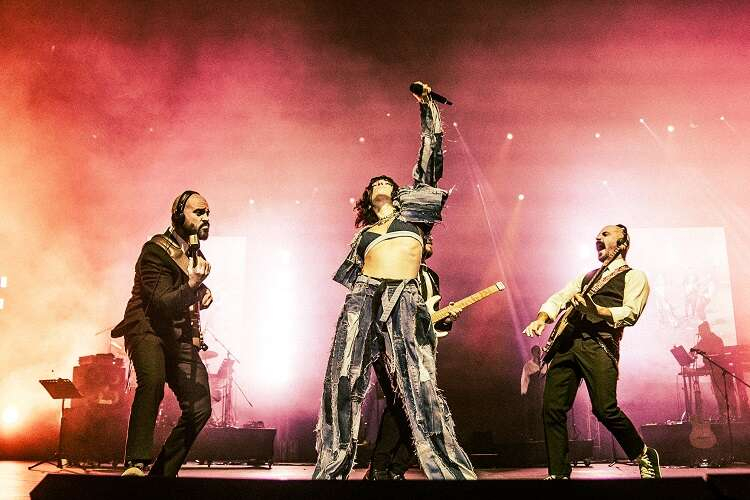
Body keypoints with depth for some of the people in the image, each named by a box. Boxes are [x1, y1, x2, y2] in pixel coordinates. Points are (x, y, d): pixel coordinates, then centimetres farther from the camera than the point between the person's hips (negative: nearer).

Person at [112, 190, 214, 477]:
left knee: (199, 408, -3)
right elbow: (162, 305, -20)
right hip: (148, 330, -7)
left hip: (181, 338, 7)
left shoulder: (195, 252, 14)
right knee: (152, 381, -37)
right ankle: (136, 464, -36)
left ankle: (162, 473, 11)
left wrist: (203, 292, 9)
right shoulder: (156, 250, -10)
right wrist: (192, 285, -36)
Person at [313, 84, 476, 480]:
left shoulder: (410, 208, 21)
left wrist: (427, 106, 22)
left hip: (403, 301, -3)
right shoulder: (364, 234, 26)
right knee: (344, 380, -3)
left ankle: (448, 469, -5)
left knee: (418, 387, -10)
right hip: (364, 298, 3)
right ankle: (333, 466, 6)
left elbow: (430, 151, 20)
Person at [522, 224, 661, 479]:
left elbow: (630, 313, -5)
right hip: (567, 341, 6)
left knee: (605, 409, -14)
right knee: (552, 409, -2)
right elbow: (559, 297, 18)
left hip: (599, 343, -6)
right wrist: (541, 319, -2)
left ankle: (645, 456, 13)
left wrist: (595, 309, -20)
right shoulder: (587, 276, 30)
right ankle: (558, 474, 8)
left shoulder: (634, 276, 11)